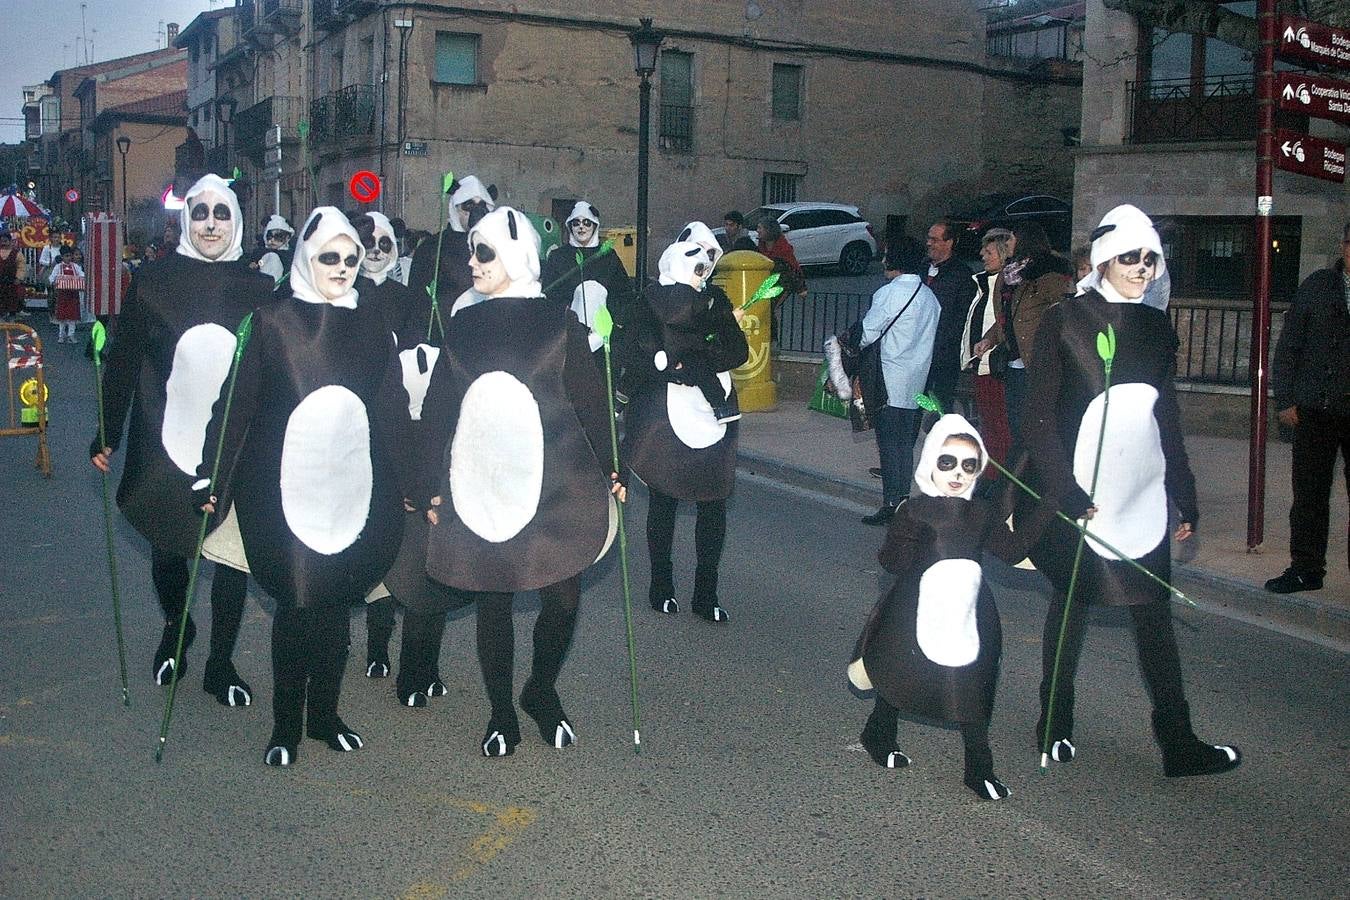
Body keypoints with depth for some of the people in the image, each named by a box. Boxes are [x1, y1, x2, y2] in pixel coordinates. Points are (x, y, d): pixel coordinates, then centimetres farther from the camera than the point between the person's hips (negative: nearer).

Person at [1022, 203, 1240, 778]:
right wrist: (1066, 491, -17)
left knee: (1154, 612, 5)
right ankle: (1055, 726, 21)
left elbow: (1166, 417, 15)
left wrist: (1185, 498, 14)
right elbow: (1039, 416, -9)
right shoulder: (1064, 321, -6)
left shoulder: (1156, 327, 9)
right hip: (1080, 492, -4)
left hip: (1142, 494, 4)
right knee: (1072, 602, 7)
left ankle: (1178, 743, 9)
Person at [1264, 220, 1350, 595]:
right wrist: (1284, 399, 0)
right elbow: (1288, 345, 6)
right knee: (1309, 493, 8)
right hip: (1316, 409, 1)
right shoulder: (1317, 286, 5)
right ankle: (1305, 569, 18)